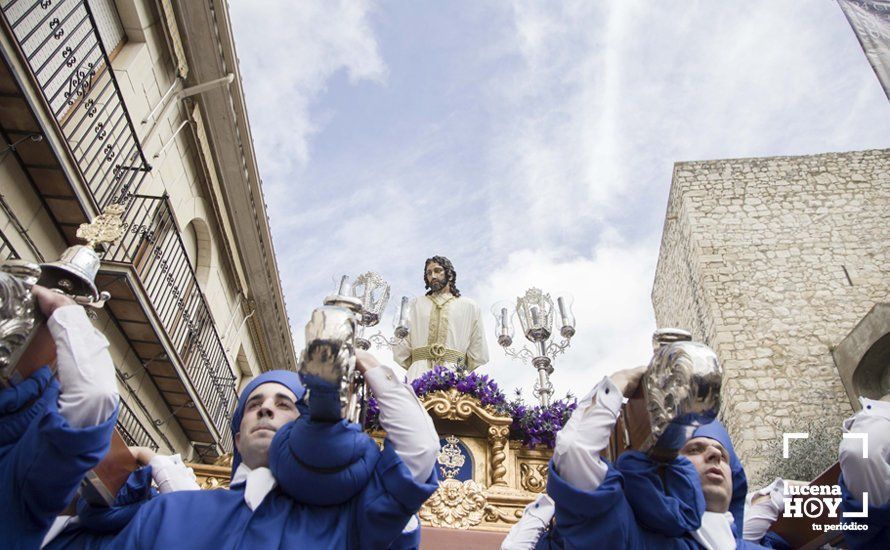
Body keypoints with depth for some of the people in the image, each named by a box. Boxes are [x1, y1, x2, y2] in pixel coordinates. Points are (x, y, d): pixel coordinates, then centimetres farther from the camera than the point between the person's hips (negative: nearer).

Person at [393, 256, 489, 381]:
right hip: (420, 371, 1)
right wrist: (414, 367, 5)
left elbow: (479, 353, 12)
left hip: (453, 372, -1)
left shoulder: (469, 306, 15)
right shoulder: (418, 304, 20)